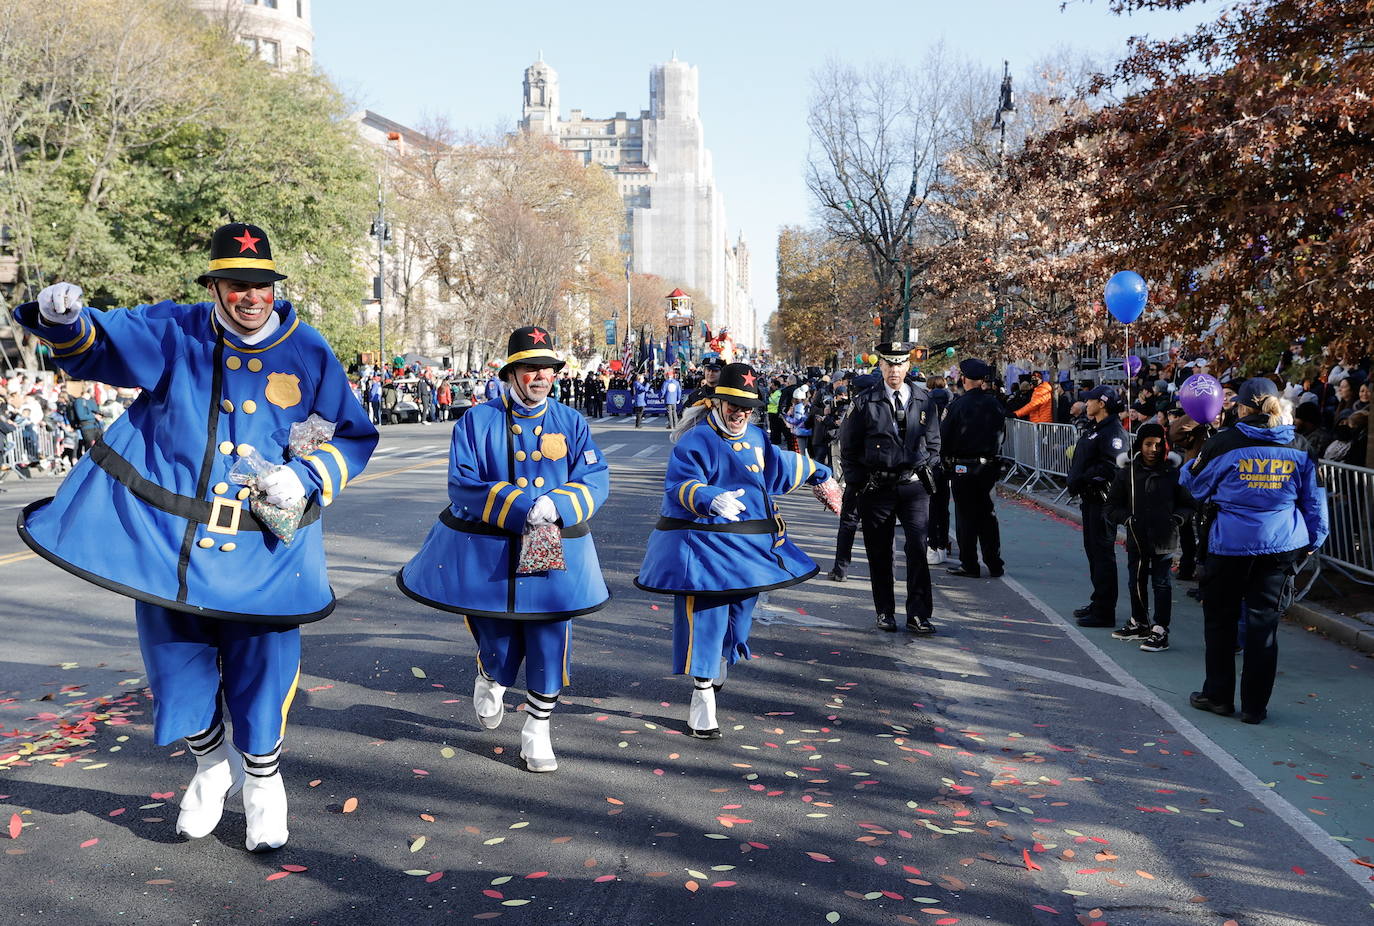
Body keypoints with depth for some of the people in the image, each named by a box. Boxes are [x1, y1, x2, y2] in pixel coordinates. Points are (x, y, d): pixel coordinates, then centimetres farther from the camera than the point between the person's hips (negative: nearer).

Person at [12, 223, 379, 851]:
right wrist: (63, 318, -22)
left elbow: (357, 436, 6)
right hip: (166, 538, 1)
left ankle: (262, 783, 33)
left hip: (261, 548, -1)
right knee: (178, 668, 13)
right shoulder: (172, 333, -2)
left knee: (261, 672, 4)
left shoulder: (307, 354, -2)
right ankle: (213, 765, 43)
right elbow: (91, 346, 2)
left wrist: (307, 477, -11)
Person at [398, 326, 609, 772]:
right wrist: (519, 508, -23)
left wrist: (556, 505, -22)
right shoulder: (478, 421, -4)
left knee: (550, 645, 0)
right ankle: (489, 680, 49)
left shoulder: (571, 422, 4)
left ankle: (537, 731, 20)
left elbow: (596, 479, -3)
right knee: (498, 644, 11)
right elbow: (463, 485, -12)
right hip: (488, 552, -1)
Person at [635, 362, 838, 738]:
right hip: (703, 543, -8)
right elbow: (681, 485, -27)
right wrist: (711, 500, -47)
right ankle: (703, 701, 3)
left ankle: (718, 671, 43)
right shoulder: (696, 440, -13)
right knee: (706, 618, -7)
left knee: (738, 613, 17)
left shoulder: (755, 438, 12)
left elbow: (783, 466, 31)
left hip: (749, 545, 8)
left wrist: (820, 474, 44)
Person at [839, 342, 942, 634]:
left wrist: (923, 471, 5)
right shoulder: (865, 402, -1)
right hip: (877, 487, 0)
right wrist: (858, 484, 1)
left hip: (913, 486, 1)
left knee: (917, 549, -8)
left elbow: (933, 442, 15)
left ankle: (918, 615, -1)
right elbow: (849, 448, 4)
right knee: (879, 553, 6)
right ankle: (885, 612, 18)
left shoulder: (924, 400, 6)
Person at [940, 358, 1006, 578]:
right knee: (987, 513, 13)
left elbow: (944, 436, -9)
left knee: (966, 515, 2)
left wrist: (947, 459, 6)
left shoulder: (958, 405, -13)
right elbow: (1002, 432, 10)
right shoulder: (994, 404, 1)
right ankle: (994, 564, 16)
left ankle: (969, 565, 6)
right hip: (989, 466, 5)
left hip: (963, 468, -5)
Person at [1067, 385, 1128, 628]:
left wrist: (1081, 479, -20)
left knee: (1102, 553, -7)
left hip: (1102, 500, -11)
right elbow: (1081, 460, 21)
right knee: (1092, 550, 18)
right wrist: (1075, 481, 6)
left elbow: (1110, 468, -26)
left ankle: (1105, 612, -2)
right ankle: (1098, 602, 30)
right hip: (1089, 498, 11)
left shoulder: (1113, 432, -16)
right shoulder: (1093, 428, 16)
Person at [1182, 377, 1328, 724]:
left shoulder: (1225, 443, -9)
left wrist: (1195, 458, 25)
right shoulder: (1298, 448, 3)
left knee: (1220, 620, 12)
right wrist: (1313, 539, 22)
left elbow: (1193, 483, 4)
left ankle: (1218, 696, 20)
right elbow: (1314, 498, 11)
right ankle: (1254, 706, 12)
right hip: (1281, 547, 3)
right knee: (1263, 624, 7)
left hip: (1231, 544, -3)